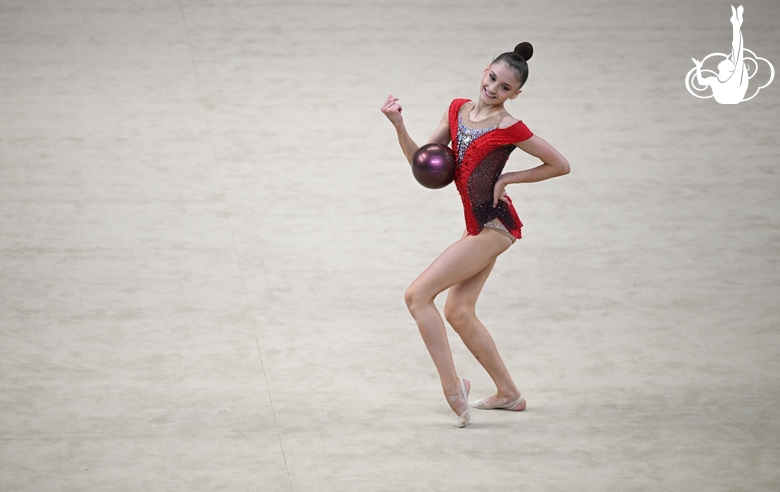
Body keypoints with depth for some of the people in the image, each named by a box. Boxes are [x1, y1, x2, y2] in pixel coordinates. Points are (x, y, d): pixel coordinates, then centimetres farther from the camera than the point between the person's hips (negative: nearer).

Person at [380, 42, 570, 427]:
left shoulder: (509, 128, -14)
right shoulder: (458, 109, 6)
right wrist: (398, 125, -9)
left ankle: (452, 387, -13)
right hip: (477, 226, 9)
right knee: (458, 313, 15)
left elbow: (560, 165, -6)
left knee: (418, 295, -13)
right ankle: (509, 394, 25)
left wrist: (507, 179, -10)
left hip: (494, 226, -9)